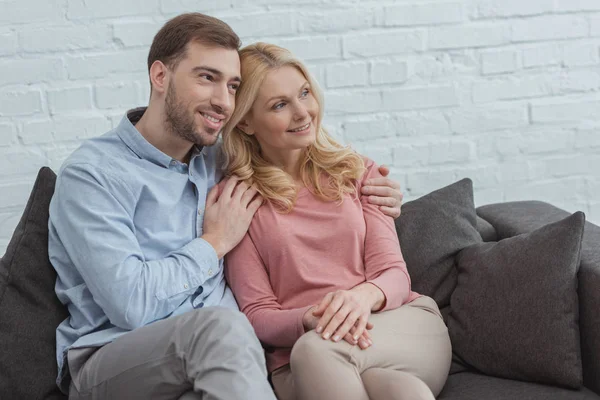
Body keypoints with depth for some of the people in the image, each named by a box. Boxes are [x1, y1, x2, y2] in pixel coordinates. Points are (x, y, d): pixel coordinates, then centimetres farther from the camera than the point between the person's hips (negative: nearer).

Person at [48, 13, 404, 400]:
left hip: (221, 351, 5)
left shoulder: (220, 160, 12)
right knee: (219, 325, -35)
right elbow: (130, 304, -18)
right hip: (110, 361, -4)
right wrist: (216, 242, -5)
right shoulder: (91, 174, -7)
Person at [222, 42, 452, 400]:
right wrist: (311, 320, -21)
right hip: (300, 363, -2)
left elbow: (394, 274, 6)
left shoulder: (357, 173, 15)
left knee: (316, 350, -34)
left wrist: (364, 296, -20)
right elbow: (257, 315, 2)